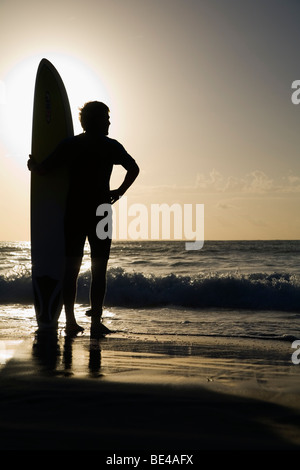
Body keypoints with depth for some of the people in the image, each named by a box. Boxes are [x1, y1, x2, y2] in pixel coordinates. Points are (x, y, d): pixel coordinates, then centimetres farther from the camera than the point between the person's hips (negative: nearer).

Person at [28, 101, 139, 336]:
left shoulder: (70, 144, 5)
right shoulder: (110, 146, 1)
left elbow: (43, 169, 1)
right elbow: (134, 169, -4)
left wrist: (32, 165, 23)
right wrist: (120, 192, 8)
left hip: (73, 214, 3)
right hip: (100, 213, -2)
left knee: (72, 268, 7)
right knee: (99, 270, 1)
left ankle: (71, 321, 8)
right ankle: (96, 321, -1)